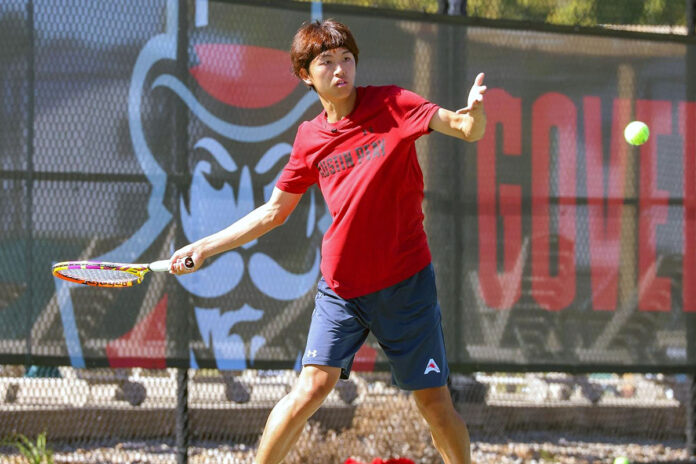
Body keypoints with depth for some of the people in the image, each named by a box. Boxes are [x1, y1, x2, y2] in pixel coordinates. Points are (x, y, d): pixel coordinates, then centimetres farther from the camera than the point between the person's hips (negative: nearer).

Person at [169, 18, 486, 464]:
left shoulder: (391, 105, -5)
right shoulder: (310, 138, 4)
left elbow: (467, 129, -14)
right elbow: (273, 211, 15)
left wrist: (474, 113, -38)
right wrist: (204, 247, 11)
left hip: (406, 282, -2)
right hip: (341, 287, 2)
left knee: (435, 402, 0)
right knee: (313, 387, -12)